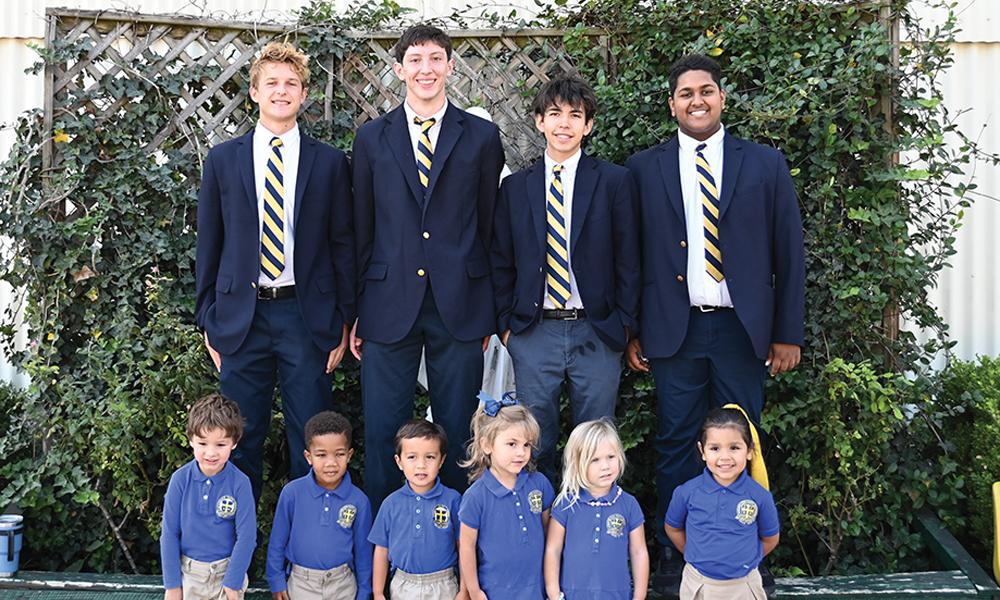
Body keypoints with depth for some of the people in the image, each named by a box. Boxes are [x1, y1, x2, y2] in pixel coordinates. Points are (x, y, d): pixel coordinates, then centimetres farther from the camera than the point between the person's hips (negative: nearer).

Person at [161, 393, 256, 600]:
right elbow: (170, 533, -5)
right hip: (189, 572, 1)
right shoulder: (180, 479, -11)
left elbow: (246, 536, -12)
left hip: (227, 569, -1)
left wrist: (232, 583, -12)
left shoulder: (240, 483, -16)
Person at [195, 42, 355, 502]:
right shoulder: (223, 159, 7)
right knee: (240, 439, 8)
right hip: (241, 316, 1)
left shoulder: (329, 162, 4)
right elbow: (208, 245, 9)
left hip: (306, 315, -1)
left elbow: (342, 245, 5)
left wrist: (343, 322, 2)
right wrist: (209, 320, 6)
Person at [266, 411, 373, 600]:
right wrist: (277, 582, 2)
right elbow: (277, 540, -1)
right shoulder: (292, 492, -12)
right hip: (301, 584, 0)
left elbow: (363, 550, 0)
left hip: (342, 585, 1)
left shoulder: (359, 500, -10)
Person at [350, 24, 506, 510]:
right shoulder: (371, 138, 8)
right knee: (382, 433, 5)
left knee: (457, 434, 8)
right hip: (389, 305, 1)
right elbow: (361, 231, 8)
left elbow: (490, 228, 6)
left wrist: (490, 313, 4)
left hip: (460, 306, 0)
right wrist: (354, 312, 6)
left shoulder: (482, 137, 6)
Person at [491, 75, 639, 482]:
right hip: (533, 333, 2)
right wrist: (505, 322, 3)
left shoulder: (615, 181, 2)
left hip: (597, 334, -1)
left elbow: (628, 258, 1)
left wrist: (624, 323, -3)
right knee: (536, 445, 10)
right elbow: (502, 261, 10)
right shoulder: (515, 186, 8)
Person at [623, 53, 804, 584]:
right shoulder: (643, 169, 5)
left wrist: (788, 332, 2)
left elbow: (789, 254, 5)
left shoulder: (765, 164, 5)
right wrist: (629, 332, 2)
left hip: (742, 329, 0)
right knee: (676, 445, 6)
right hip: (674, 330, 0)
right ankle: (673, 554, 18)